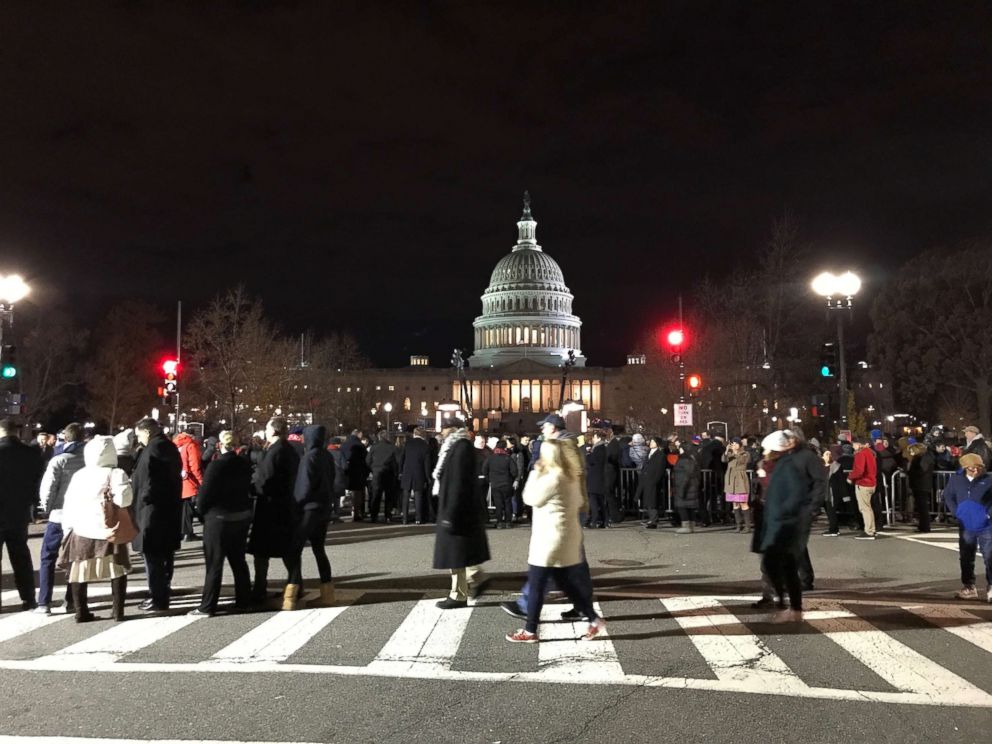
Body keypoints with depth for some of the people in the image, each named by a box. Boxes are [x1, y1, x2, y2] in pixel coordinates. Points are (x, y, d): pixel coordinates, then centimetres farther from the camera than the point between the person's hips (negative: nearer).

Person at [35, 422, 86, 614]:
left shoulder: (59, 460, -11)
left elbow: (47, 489, -13)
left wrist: (47, 507, 5)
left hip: (60, 516, -3)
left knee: (47, 558, 8)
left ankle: (44, 603, 4)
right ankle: (72, 600, 16)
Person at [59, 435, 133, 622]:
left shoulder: (79, 475, 6)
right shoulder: (115, 474, -10)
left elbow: (69, 504, 9)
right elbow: (124, 499, -22)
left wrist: (68, 528, 16)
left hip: (80, 530, 4)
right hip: (107, 530, -4)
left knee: (79, 571, 15)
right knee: (118, 571, 9)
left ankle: (81, 612, 16)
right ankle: (118, 611, 9)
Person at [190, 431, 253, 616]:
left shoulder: (216, 465, -17)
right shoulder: (245, 464, 1)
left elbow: (204, 493, -14)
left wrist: (202, 512, 3)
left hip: (219, 518, -6)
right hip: (242, 516, 6)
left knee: (214, 563, 1)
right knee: (238, 560, 15)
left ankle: (207, 606, 5)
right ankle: (243, 600, 21)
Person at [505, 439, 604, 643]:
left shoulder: (552, 477, -19)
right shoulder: (571, 476, 9)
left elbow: (531, 498, -13)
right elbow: (578, 504, 17)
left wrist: (535, 473, -6)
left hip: (551, 539, -9)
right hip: (567, 537, 9)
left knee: (536, 586, 1)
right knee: (568, 583, 16)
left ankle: (530, 631, 9)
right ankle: (594, 619, 16)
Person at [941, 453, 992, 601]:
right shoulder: (956, 479, 0)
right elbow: (947, 495, 10)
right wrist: (956, 511, 0)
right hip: (965, 526, 3)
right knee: (966, 558, 11)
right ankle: (968, 588, 24)